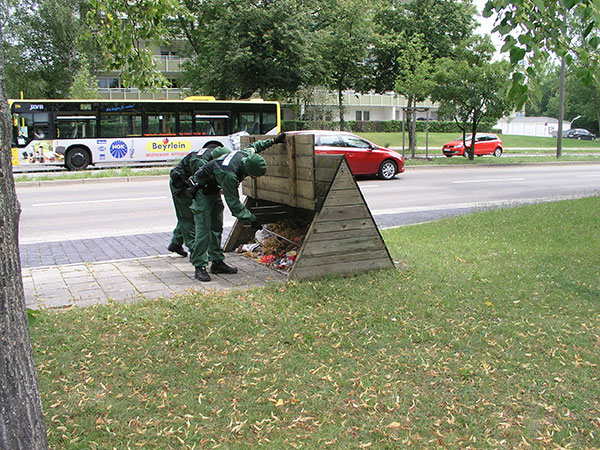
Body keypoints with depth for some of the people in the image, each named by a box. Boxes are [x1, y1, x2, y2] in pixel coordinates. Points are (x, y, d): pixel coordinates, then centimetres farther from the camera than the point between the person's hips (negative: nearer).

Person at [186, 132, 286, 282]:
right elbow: (234, 203, -31)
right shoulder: (228, 175, -38)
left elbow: (255, 146, 11)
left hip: (214, 189, 9)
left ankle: (217, 262, 16)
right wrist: (251, 219, -27)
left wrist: (274, 141, 13)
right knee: (203, 229, -12)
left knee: (217, 227, 10)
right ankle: (199, 266, -8)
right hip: (202, 191, -9)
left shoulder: (246, 153, -16)